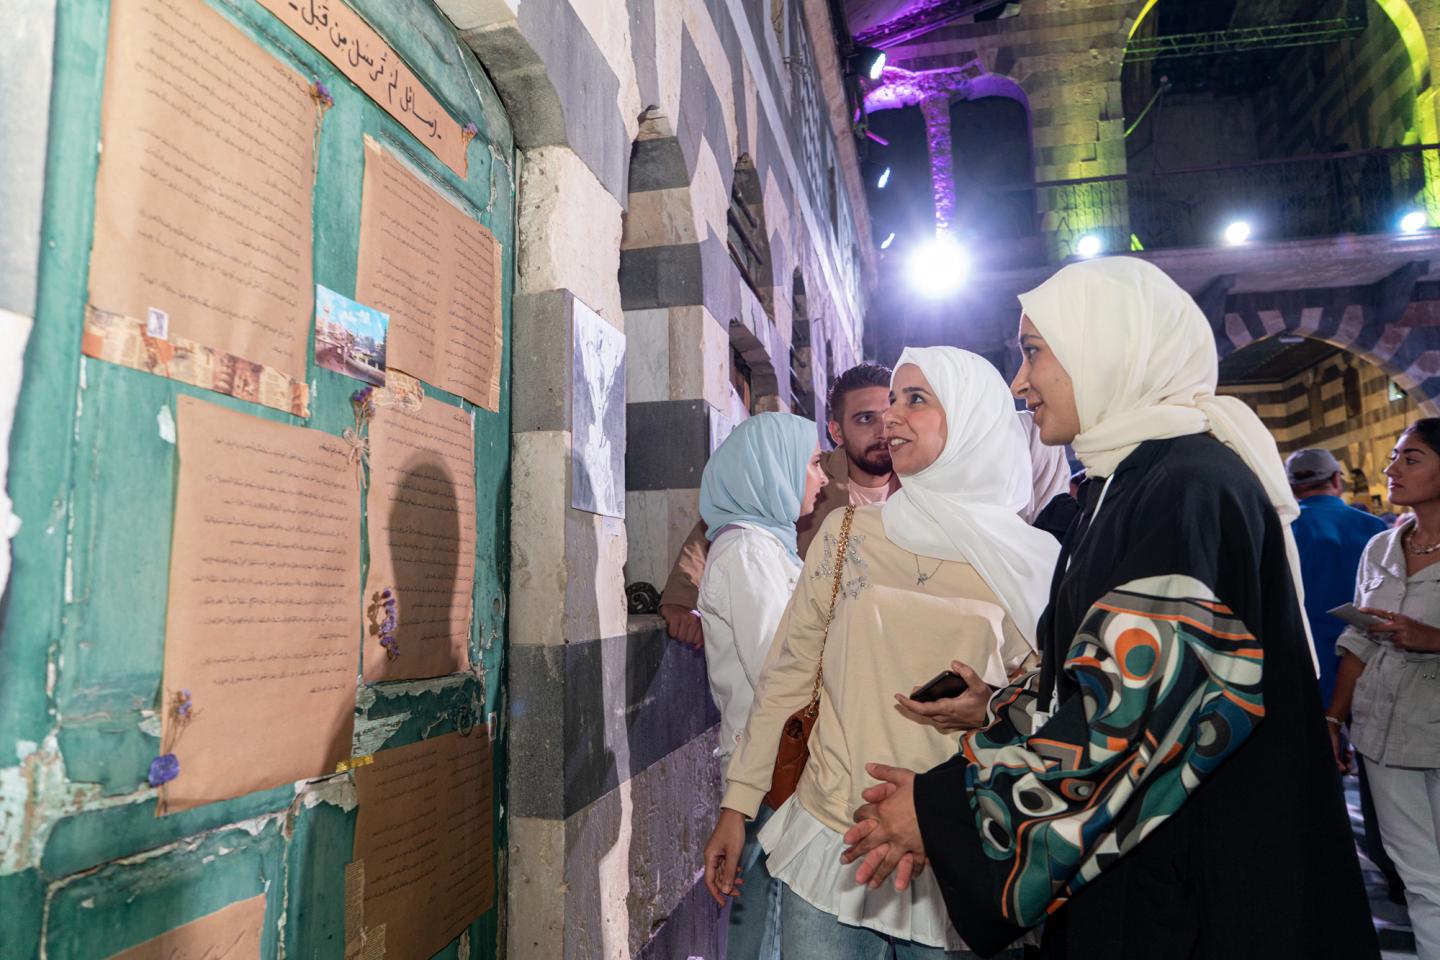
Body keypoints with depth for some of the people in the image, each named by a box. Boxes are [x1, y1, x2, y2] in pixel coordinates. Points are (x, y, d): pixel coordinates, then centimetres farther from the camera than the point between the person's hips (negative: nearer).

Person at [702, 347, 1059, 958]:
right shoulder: (848, 534, 0)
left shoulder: (1030, 559, -3)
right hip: (832, 838, 1)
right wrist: (737, 804, 2)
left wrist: (993, 709, -15)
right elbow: (789, 672, 2)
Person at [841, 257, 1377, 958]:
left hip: (1190, 887, -8)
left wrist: (946, 809, -17)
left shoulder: (1191, 487, -20)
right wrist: (941, 802, -3)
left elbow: (1129, 708, -26)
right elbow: (1065, 677, 5)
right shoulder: (1122, 484, 8)